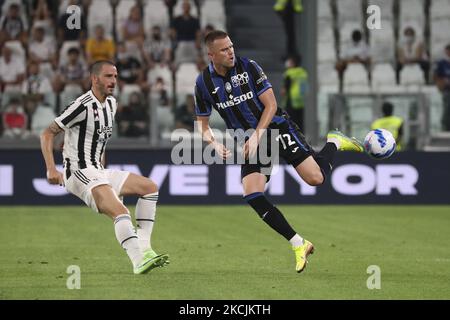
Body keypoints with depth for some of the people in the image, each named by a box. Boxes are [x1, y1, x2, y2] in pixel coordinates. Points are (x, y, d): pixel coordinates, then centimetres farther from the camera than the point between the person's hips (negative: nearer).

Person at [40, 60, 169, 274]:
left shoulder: (111, 104, 13)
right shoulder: (83, 105, -14)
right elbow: (47, 134, -12)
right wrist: (51, 170, -20)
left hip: (98, 172, 9)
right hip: (79, 173, -9)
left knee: (150, 187, 7)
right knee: (119, 211, -28)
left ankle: (144, 248, 1)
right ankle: (139, 261, -35)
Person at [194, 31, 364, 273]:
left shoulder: (248, 67, -10)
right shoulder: (203, 83, -4)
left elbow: (271, 105, -8)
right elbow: (202, 124, 6)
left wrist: (256, 137, -19)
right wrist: (214, 144, -15)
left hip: (275, 128, -3)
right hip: (249, 142, 3)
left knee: (315, 178, -18)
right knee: (251, 195, -18)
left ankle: (334, 143, 17)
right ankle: (298, 244, -8)